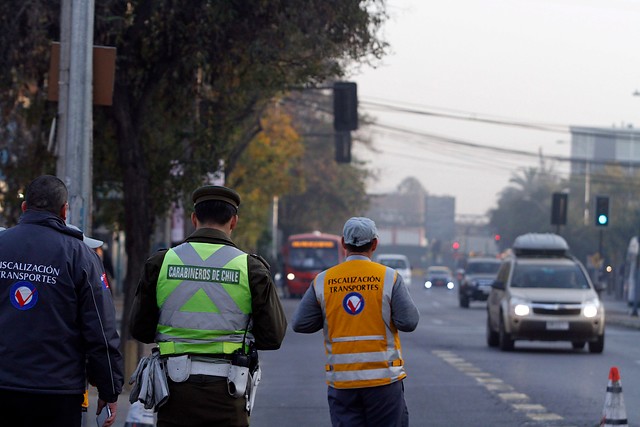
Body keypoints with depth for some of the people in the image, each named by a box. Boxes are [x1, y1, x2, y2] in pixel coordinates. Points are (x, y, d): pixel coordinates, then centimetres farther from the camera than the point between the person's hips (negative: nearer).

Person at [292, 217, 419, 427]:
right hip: (384, 378, -1)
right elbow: (408, 321, -8)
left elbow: (300, 324, 2)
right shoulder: (389, 277, -5)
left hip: (341, 381, 2)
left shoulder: (323, 281, 1)